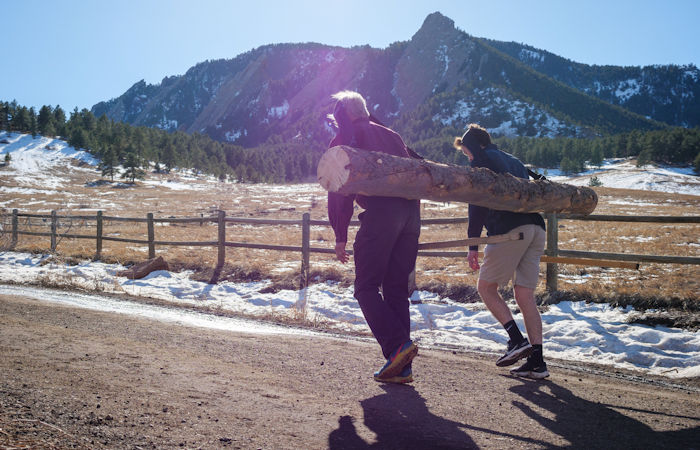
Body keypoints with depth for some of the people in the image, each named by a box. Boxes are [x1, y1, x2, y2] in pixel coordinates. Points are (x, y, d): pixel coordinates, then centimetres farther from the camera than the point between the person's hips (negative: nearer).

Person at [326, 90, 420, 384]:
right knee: (397, 290, 9)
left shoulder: (343, 141, 9)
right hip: (411, 212, 6)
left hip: (380, 213, -6)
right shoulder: (390, 135, 27)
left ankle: (397, 345, -14)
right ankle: (402, 368, 8)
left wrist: (340, 236, 4)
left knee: (367, 287, 3)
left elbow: (339, 191, 2)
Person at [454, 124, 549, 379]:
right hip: (536, 228, 8)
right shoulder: (514, 161, 29)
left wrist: (473, 245, -5)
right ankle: (537, 361, 4)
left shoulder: (483, 160, 5)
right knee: (525, 295, 7)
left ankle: (517, 339, -5)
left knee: (486, 287, 6)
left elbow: (478, 204, -4)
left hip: (510, 230, -7)